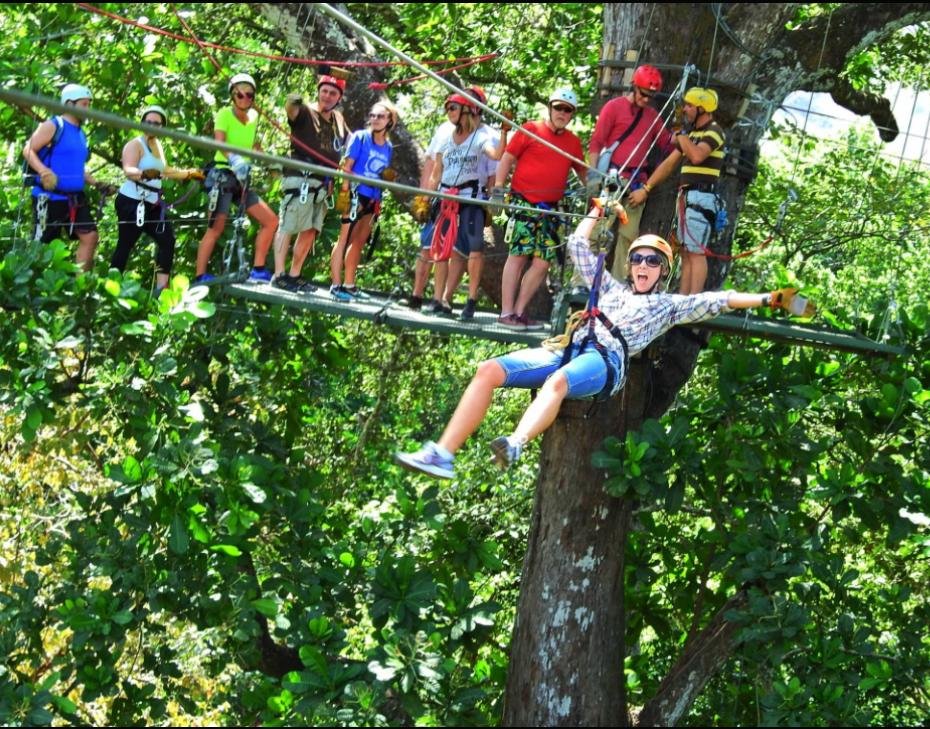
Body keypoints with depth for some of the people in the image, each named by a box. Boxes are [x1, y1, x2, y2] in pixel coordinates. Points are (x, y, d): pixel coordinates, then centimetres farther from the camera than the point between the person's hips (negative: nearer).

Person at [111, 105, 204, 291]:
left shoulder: (157, 145, 15)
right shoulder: (135, 144, -11)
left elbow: (164, 171, 32)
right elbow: (128, 170, -29)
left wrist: (190, 174, 37)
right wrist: (144, 174, -49)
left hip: (151, 204, 8)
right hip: (131, 202, -8)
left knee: (167, 240, -3)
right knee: (125, 245, -8)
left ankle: (161, 288, -4)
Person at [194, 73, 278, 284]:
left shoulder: (253, 116, 12)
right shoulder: (224, 114, -7)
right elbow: (219, 141, -23)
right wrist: (233, 159, -41)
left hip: (243, 180, 7)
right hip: (223, 174, -7)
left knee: (271, 221, 0)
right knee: (216, 227, -14)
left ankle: (258, 270, 5)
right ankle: (200, 276, -14)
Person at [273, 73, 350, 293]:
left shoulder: (339, 120, 17)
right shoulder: (305, 112, -3)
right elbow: (291, 109, -27)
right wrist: (292, 102, -51)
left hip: (323, 183, 7)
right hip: (301, 178, -7)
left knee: (310, 231, 9)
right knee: (288, 226, -8)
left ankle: (294, 275, 16)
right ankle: (279, 274, -11)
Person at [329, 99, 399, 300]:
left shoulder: (388, 147, 11)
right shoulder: (360, 137, -4)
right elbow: (347, 166, -8)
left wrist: (388, 176, -2)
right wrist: (344, 191, -17)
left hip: (373, 199, 7)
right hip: (356, 194, -7)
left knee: (359, 242, 13)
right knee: (344, 238, -9)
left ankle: (349, 285, 20)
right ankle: (336, 285, -12)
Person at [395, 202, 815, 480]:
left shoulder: (669, 306, 23)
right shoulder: (611, 288, 36)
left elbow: (716, 301, 17)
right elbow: (577, 247, 40)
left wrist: (767, 300, 11)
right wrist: (598, 210, 43)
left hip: (605, 362, -6)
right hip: (570, 352, 6)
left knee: (557, 381, -42)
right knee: (488, 371, -17)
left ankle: (513, 448, -69)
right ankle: (442, 454, -26)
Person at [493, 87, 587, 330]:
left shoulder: (573, 142, 14)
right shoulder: (530, 130, 2)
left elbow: (582, 170, 26)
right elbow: (508, 158, 3)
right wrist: (498, 186, -6)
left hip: (550, 209, 5)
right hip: (523, 203, -5)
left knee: (543, 262, -1)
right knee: (518, 255, -10)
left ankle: (519, 311, 8)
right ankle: (506, 312, -7)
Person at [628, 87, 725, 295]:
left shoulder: (714, 131, -7)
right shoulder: (692, 132, 21)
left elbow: (697, 156, -26)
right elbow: (669, 163, 21)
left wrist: (682, 138, -8)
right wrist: (645, 189, 17)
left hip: (701, 197, -9)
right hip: (686, 196, 9)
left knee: (696, 252, -12)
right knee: (686, 252, 7)